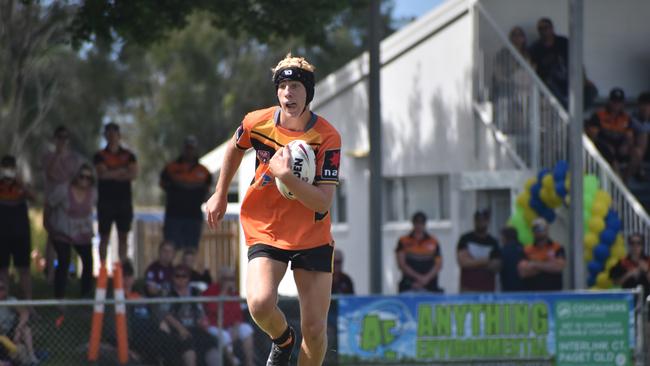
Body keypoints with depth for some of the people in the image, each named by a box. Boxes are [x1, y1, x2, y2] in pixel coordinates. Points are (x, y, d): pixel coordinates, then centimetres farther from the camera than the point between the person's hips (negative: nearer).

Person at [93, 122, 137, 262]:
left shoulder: (128, 155, 9)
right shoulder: (100, 156, 4)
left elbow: (133, 174, -5)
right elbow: (102, 173, -11)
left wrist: (112, 174, -8)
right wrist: (122, 171, -4)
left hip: (124, 201, 2)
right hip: (106, 202, -2)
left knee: (123, 237, 2)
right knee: (104, 237, 1)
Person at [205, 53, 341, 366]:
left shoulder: (327, 137, -16)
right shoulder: (257, 123, -9)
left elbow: (323, 203, -22)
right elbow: (235, 148, 17)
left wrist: (286, 177, -33)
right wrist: (220, 194, 20)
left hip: (312, 235, -1)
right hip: (265, 231, 1)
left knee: (315, 330, -5)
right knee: (260, 304, -23)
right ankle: (283, 340, 12)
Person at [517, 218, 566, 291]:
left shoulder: (557, 249, 6)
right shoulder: (527, 251, 8)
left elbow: (560, 266, -9)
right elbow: (523, 272, -5)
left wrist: (537, 264, -5)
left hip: (553, 293, -1)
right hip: (532, 293, 1)